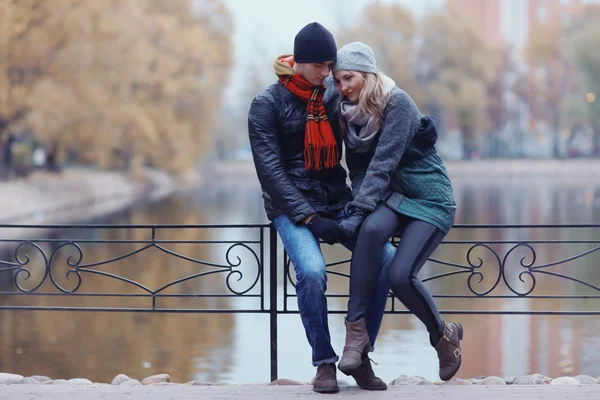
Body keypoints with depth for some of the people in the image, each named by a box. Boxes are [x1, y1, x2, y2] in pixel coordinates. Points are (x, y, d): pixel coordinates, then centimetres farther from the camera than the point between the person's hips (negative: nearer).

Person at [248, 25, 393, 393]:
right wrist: (309, 218, -19)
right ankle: (325, 363, -11)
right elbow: (271, 170, -13)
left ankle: (360, 356, -3)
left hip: (338, 201, 4)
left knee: (386, 259, -16)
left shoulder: (333, 92, 6)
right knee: (312, 271, -30)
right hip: (291, 206, -4)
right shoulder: (267, 104, -8)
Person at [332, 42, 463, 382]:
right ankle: (356, 332, -29)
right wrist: (360, 207, -15)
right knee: (371, 228, -31)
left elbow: (384, 163, -23)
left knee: (400, 275, -22)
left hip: (431, 199, -5)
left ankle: (445, 335, 7)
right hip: (392, 197, 5)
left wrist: (358, 211, -28)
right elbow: (358, 167, 3)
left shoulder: (397, 103, -17)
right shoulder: (351, 112, 5)